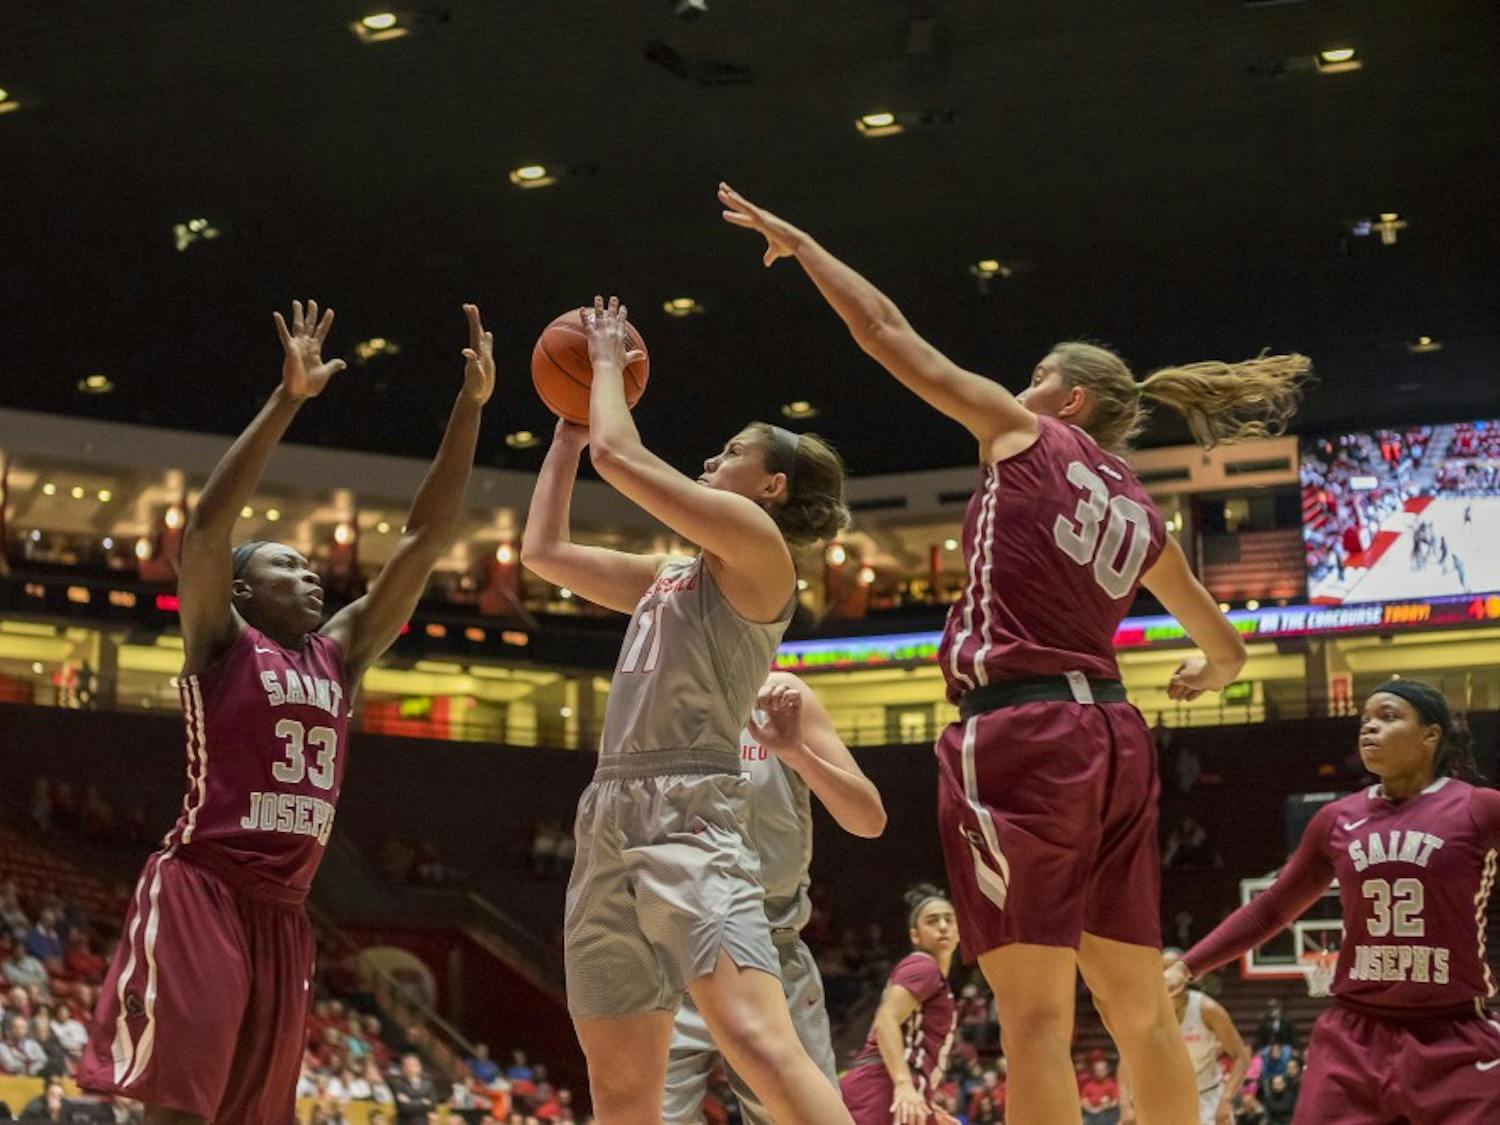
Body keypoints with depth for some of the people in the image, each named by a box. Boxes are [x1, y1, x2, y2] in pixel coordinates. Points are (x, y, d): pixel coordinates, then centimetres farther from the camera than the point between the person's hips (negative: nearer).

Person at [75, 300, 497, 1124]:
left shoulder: (339, 652, 16)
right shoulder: (220, 643, 1)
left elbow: (425, 538, 13)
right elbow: (208, 521, -16)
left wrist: (470, 407, 7)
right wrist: (289, 397, -22)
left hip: (281, 910, 7)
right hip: (200, 892, -7)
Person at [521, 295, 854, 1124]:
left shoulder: (755, 541, -1)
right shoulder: (669, 577, 23)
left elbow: (619, 454, -7)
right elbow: (542, 550, 32)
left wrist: (609, 360, 10)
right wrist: (566, 430, 33)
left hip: (688, 812, -9)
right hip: (612, 817, 9)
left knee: (758, 1041, -26)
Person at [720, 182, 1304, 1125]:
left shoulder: (1026, 436, 4)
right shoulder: (1141, 516, 19)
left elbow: (889, 334, 6)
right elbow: (1227, 650, 30)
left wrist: (797, 243, 18)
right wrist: (1202, 676, 54)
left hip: (1022, 732, -7)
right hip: (1112, 736, 7)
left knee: (1035, 1012, -9)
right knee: (1139, 1010, 10)